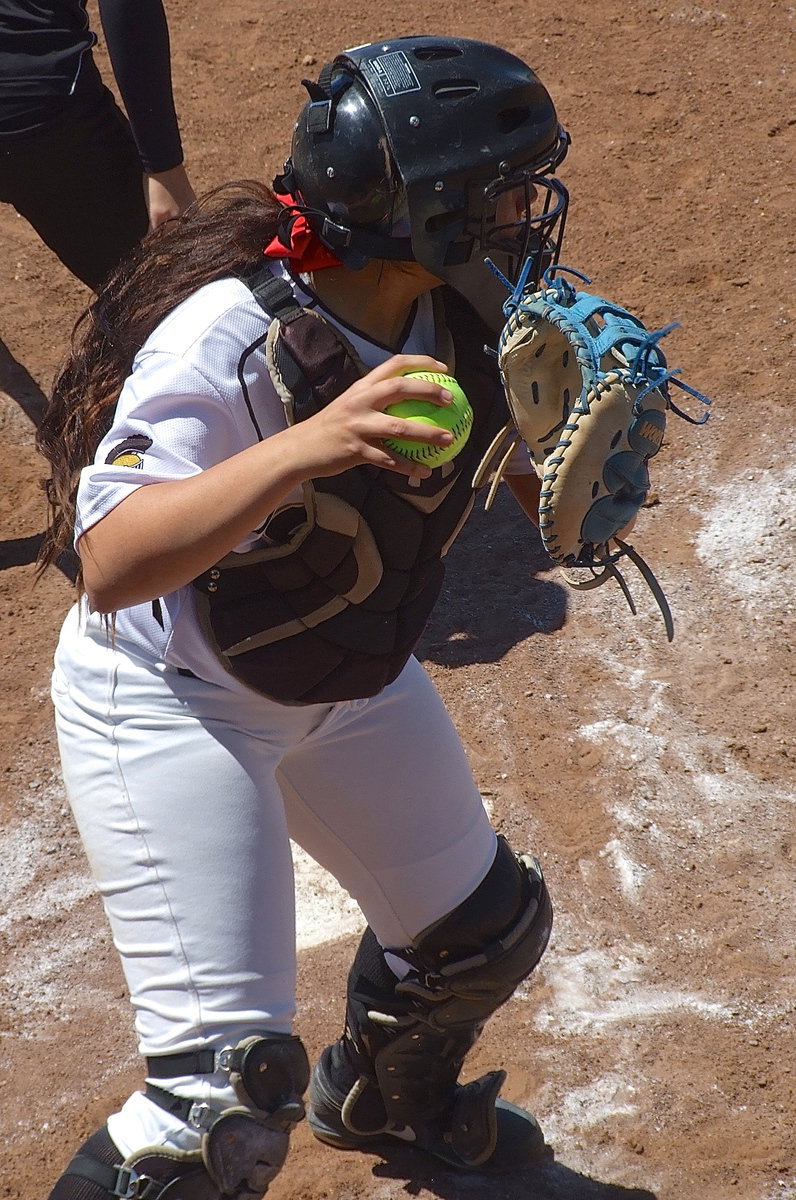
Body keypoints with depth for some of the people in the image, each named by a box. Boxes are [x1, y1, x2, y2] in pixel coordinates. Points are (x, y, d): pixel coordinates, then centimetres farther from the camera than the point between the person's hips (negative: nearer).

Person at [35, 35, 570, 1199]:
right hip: (169, 708, -8)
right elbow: (110, 566, -43)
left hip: (351, 687, 8)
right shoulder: (229, 339, -33)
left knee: (485, 930, 24)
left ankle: (385, 1099, 56)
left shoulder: (452, 312, -11)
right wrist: (303, 449, -55)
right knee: (231, 1095, -15)